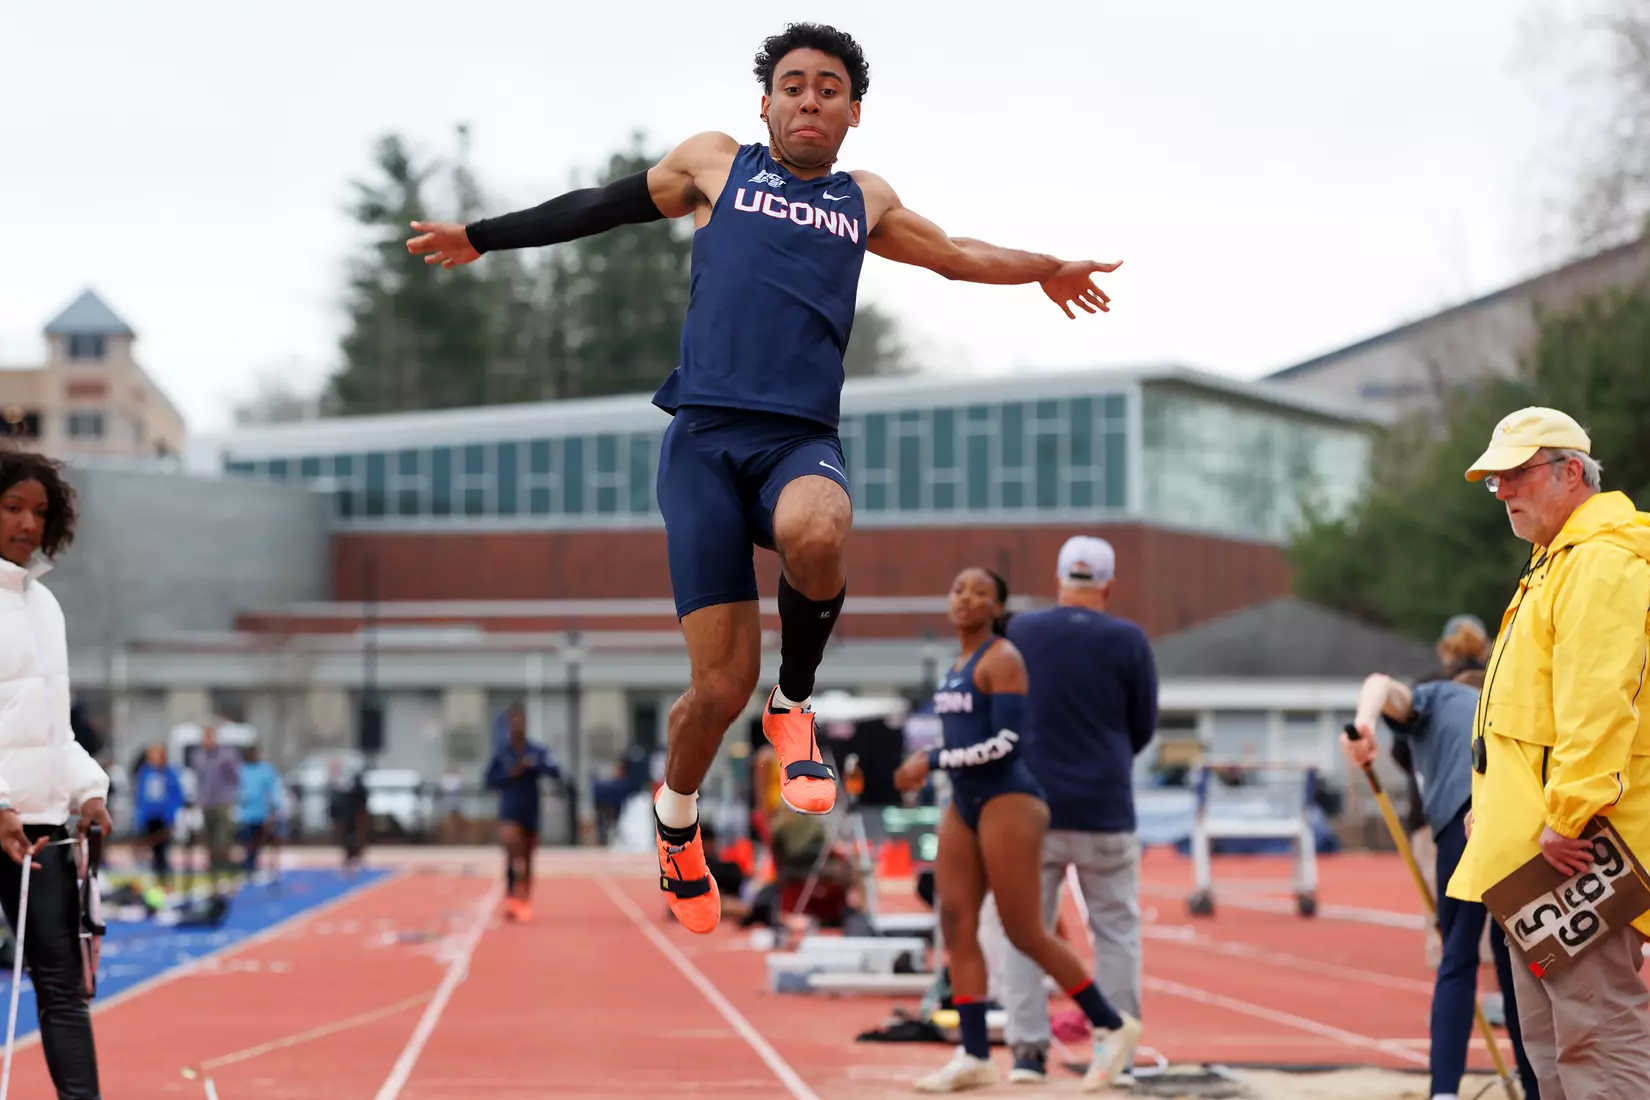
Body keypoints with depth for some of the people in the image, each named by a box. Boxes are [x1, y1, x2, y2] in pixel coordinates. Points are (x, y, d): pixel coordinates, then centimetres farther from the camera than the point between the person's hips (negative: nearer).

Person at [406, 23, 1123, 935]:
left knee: (814, 535, -38)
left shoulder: (867, 201, 23)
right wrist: (481, 236, 32)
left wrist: (1045, 269, 51)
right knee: (721, 688, -9)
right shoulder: (715, 164, 16)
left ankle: (795, 705, -8)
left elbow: (951, 254, 41)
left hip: (803, 439, 2)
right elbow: (603, 206, 27)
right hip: (705, 437, -1)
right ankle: (675, 818, 24)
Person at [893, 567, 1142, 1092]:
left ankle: (1111, 1026, 8)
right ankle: (974, 1057, -2)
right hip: (964, 804, 9)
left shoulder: (1002, 659, -10)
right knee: (956, 925, -2)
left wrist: (932, 761, -18)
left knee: (1025, 932, -6)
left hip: (1008, 801, -9)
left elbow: (1005, 742, -18)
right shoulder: (960, 664, 16)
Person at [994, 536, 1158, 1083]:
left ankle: (1026, 1048, 3)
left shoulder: (1017, 632, -2)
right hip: (1104, 811, -1)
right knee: (1116, 930, 9)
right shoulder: (1127, 641, -5)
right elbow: (1143, 728, 4)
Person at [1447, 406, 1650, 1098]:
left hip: (1577, 850, -11)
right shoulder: (1557, 562, 22)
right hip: (1538, 842, 11)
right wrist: (1495, 805, 22)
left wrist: (1569, 816, -27)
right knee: (1548, 1041, 13)